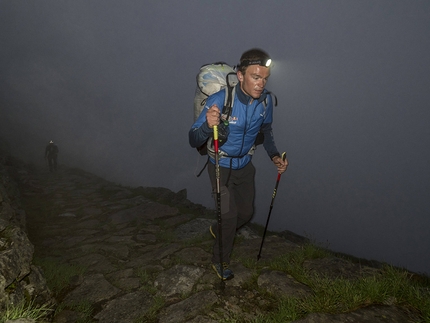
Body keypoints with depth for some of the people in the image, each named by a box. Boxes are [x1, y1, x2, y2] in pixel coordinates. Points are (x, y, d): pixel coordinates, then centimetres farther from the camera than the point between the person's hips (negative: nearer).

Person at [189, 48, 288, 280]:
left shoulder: (266, 100, -14)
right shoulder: (220, 100, -30)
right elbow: (193, 141, -30)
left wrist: (274, 155, -6)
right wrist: (208, 125, -51)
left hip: (245, 164, 5)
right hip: (221, 165, -5)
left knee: (246, 212, 16)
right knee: (229, 214, -9)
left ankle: (218, 231, 47)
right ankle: (220, 261, 19)